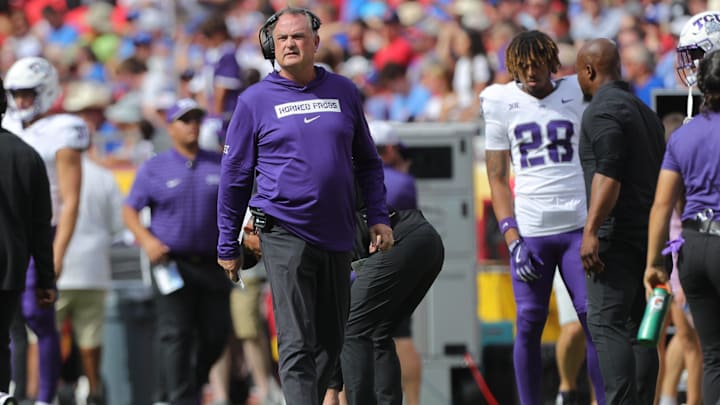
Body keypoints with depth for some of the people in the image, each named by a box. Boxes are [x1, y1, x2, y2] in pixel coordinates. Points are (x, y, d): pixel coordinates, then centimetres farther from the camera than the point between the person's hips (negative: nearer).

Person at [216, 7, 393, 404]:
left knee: (330, 341, 10)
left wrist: (378, 217, 9)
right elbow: (234, 175, 5)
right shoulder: (255, 100, 1)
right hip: (284, 235, -4)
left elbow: (367, 161, 19)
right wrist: (228, 246, 5)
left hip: (337, 236, 4)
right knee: (297, 343, -11)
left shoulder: (344, 92, 9)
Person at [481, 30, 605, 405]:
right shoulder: (501, 102, 8)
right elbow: (498, 178, 8)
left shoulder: (576, 94, 8)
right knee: (529, 323, -1)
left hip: (579, 225, 0)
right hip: (529, 230, 0)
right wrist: (513, 240, -3)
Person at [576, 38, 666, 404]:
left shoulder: (603, 109, -9)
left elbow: (608, 173, -20)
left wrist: (591, 230, -26)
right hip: (648, 233, 9)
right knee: (637, 326, 10)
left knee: (606, 323, -14)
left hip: (617, 233, -9)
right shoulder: (644, 111, 21)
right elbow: (661, 177, 23)